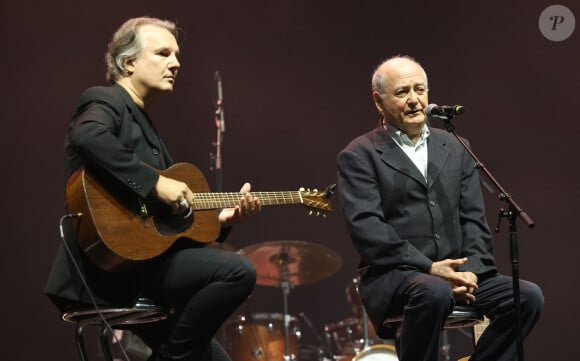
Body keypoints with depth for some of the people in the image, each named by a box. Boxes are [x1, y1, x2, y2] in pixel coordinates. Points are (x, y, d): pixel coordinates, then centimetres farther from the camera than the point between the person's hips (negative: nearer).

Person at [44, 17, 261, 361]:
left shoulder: (145, 125, 23)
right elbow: (87, 138, -30)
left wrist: (220, 218, 9)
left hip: (138, 268, 10)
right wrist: (155, 183, -27)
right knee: (239, 271, -22)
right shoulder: (106, 101, -3)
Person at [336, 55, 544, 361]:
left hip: (456, 271, 5)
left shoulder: (456, 148, 17)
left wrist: (470, 270, -8)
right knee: (434, 293, -37)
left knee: (528, 296, -17)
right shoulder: (358, 157, 0)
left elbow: (473, 218, 11)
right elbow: (366, 228, -12)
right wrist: (429, 268, -19)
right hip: (393, 275, -5)